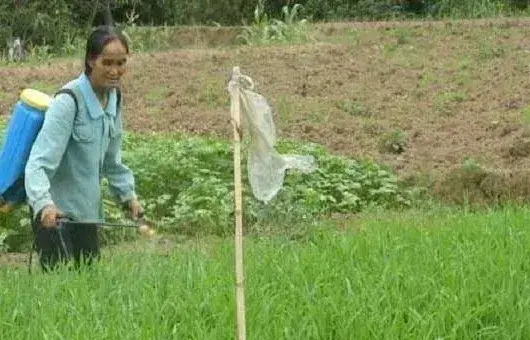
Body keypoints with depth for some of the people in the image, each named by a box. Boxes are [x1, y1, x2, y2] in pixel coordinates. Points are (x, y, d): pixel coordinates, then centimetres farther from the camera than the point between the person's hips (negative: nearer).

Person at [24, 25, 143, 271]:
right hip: (54, 212, -7)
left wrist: (128, 195, 8)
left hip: (87, 210, 7)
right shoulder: (68, 102, -20)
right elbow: (39, 164, -27)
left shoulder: (114, 97, 3)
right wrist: (44, 204, -43)